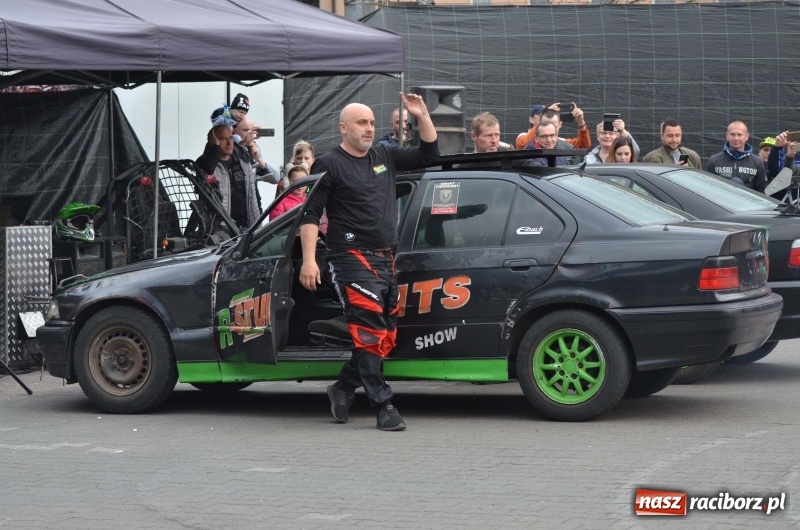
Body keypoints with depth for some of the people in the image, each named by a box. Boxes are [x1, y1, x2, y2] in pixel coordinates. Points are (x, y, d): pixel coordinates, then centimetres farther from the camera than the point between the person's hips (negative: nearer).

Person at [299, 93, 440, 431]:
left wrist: (422, 116, 8)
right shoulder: (330, 165, -2)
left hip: (386, 261, 7)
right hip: (353, 261, -7)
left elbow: (428, 155, 22)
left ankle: (343, 389, 23)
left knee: (386, 337, 8)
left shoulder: (385, 157, 15)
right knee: (370, 334, -12)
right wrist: (309, 260, -14)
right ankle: (383, 406, -12)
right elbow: (310, 216, -5)